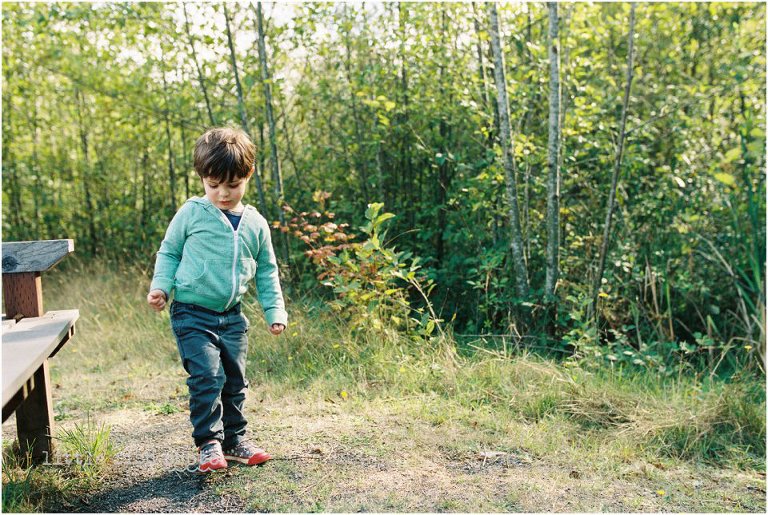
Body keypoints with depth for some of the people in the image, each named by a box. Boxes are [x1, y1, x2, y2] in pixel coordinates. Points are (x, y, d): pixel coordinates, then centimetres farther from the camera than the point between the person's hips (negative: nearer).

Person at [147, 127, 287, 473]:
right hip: (192, 314, -4)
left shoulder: (255, 224, 5)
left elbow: (267, 271, 13)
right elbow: (168, 252, 6)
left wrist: (275, 311, 8)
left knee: (235, 381, 11)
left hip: (232, 316, 4)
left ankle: (234, 440, 26)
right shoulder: (192, 213, -5)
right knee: (207, 376, -15)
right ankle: (209, 443, -1)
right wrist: (161, 286, -8)